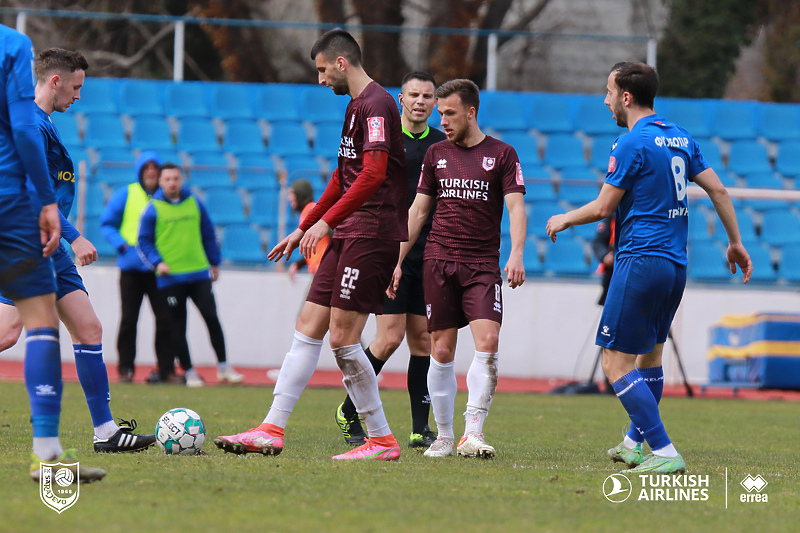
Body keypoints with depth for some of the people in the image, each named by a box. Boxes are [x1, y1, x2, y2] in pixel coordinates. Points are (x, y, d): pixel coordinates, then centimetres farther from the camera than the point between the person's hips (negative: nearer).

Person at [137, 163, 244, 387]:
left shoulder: (195, 204, 6)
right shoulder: (153, 209, -3)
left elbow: (208, 234, 15)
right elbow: (144, 242, 0)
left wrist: (214, 263, 15)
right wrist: (157, 262, -14)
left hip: (199, 274, 2)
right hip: (171, 277, -2)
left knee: (211, 317, -4)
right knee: (178, 327, 2)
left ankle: (223, 366, 6)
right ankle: (189, 371, 11)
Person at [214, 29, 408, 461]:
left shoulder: (376, 104, -12)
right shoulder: (355, 105, 20)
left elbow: (374, 173, -24)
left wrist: (326, 221, -25)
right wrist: (304, 228, 27)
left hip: (372, 234, -10)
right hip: (350, 235, 10)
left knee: (342, 336, -10)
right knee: (308, 325, 6)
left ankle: (382, 441, -3)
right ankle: (272, 430, 7)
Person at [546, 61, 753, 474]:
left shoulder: (631, 144, -12)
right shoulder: (680, 138, 11)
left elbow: (602, 208, -10)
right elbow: (718, 189, 13)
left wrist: (563, 220, 8)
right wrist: (735, 242, 23)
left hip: (640, 263, -9)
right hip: (676, 265, 9)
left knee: (616, 364, -7)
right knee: (650, 353, 23)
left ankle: (665, 453, -14)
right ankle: (636, 442, 35)